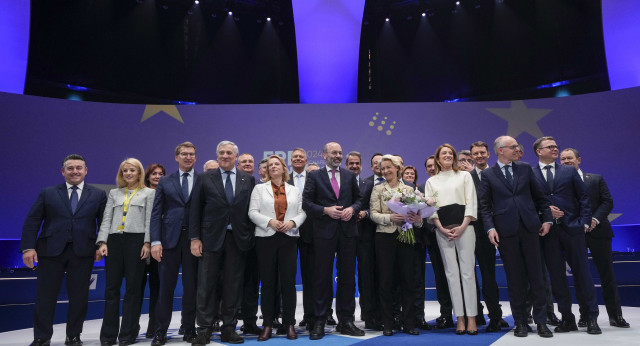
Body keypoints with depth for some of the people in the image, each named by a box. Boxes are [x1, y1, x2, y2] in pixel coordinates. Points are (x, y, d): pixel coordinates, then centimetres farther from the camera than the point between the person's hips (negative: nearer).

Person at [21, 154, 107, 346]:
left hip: (82, 252, 0)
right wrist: (28, 247, -5)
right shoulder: (47, 193, 9)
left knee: (79, 296, 6)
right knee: (45, 296, 6)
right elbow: (32, 221, 5)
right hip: (51, 251, 0)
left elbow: (104, 222, 6)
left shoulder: (98, 195, 7)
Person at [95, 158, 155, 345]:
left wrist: (147, 243, -10)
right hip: (114, 240, 3)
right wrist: (102, 242, -1)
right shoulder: (114, 193, 18)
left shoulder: (149, 193, 9)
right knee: (111, 288, 3)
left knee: (133, 288, 0)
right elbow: (106, 219, 12)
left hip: (136, 240, -3)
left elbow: (149, 220, 1)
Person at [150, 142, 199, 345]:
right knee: (166, 286, 5)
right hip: (170, 239, 1)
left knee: (191, 286, 7)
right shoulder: (165, 182, 9)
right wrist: (155, 241, -5)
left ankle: (188, 328, 20)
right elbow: (156, 214, 5)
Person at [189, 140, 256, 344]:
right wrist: (195, 238, -4)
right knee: (206, 285, 2)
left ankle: (229, 329, 18)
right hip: (211, 239, -1)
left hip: (238, 239, 1)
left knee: (233, 286, 7)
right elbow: (195, 210, 2)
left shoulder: (248, 180, 8)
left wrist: (250, 237, -1)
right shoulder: (205, 179, 5)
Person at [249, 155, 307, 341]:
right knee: (268, 282, 2)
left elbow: (302, 213, 8)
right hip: (266, 238, -1)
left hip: (289, 238, 1)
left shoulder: (295, 190, 14)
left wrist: (292, 222, -11)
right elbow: (253, 212, 1)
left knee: (289, 281, -1)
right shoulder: (259, 188, 10)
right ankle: (268, 324, 10)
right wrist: (270, 222, -13)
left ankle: (289, 324, 9)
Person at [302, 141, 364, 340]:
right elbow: (306, 203, -2)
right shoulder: (314, 176, 3)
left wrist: (352, 209, -6)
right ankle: (319, 322, 12)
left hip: (347, 230, 3)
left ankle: (345, 320, 20)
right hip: (324, 232, -3)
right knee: (322, 277, 2)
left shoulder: (349, 176, 12)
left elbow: (358, 199, 14)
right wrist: (326, 210, -14)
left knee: (348, 276, 7)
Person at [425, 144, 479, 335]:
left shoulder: (464, 175, 12)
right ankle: (460, 318, 6)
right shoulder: (431, 181, 16)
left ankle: (471, 318, 0)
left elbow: (471, 202, 3)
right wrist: (442, 229, -8)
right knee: (451, 272, 1)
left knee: (468, 271, -5)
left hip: (464, 226, -1)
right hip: (442, 229, 2)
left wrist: (462, 226, -10)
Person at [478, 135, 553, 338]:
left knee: (536, 275, 5)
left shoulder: (525, 169, 11)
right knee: (514, 278, 5)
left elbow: (539, 196, 13)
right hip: (506, 231, -2)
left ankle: (541, 321, 15)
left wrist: (546, 219, 6)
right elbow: (485, 205, 0)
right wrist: (490, 228, -10)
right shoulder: (488, 175, 4)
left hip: (529, 228, 2)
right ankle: (520, 322, 16)